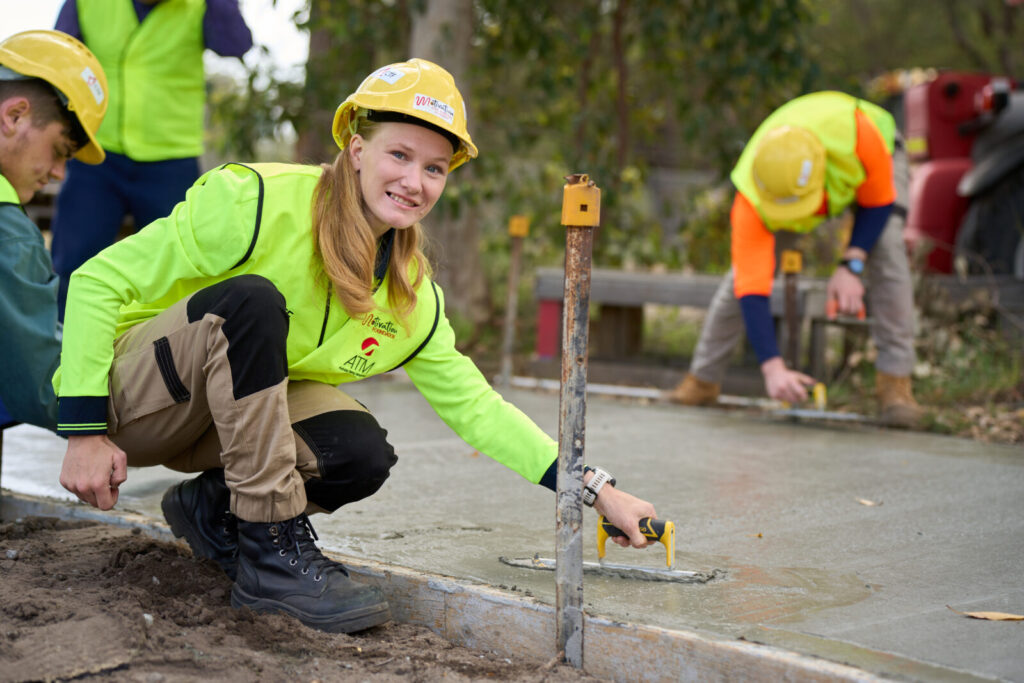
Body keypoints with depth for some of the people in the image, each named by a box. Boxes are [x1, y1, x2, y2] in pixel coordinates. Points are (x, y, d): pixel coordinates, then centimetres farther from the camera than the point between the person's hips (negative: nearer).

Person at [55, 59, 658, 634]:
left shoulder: (414, 298, -2)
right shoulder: (257, 204, -22)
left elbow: (475, 406, 4)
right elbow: (99, 282, -19)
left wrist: (598, 490, -6)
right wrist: (84, 434, -24)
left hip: (229, 412, 5)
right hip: (126, 398, -5)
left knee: (361, 455, -23)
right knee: (252, 301, -33)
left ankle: (212, 508, 6)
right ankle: (272, 553, -26)